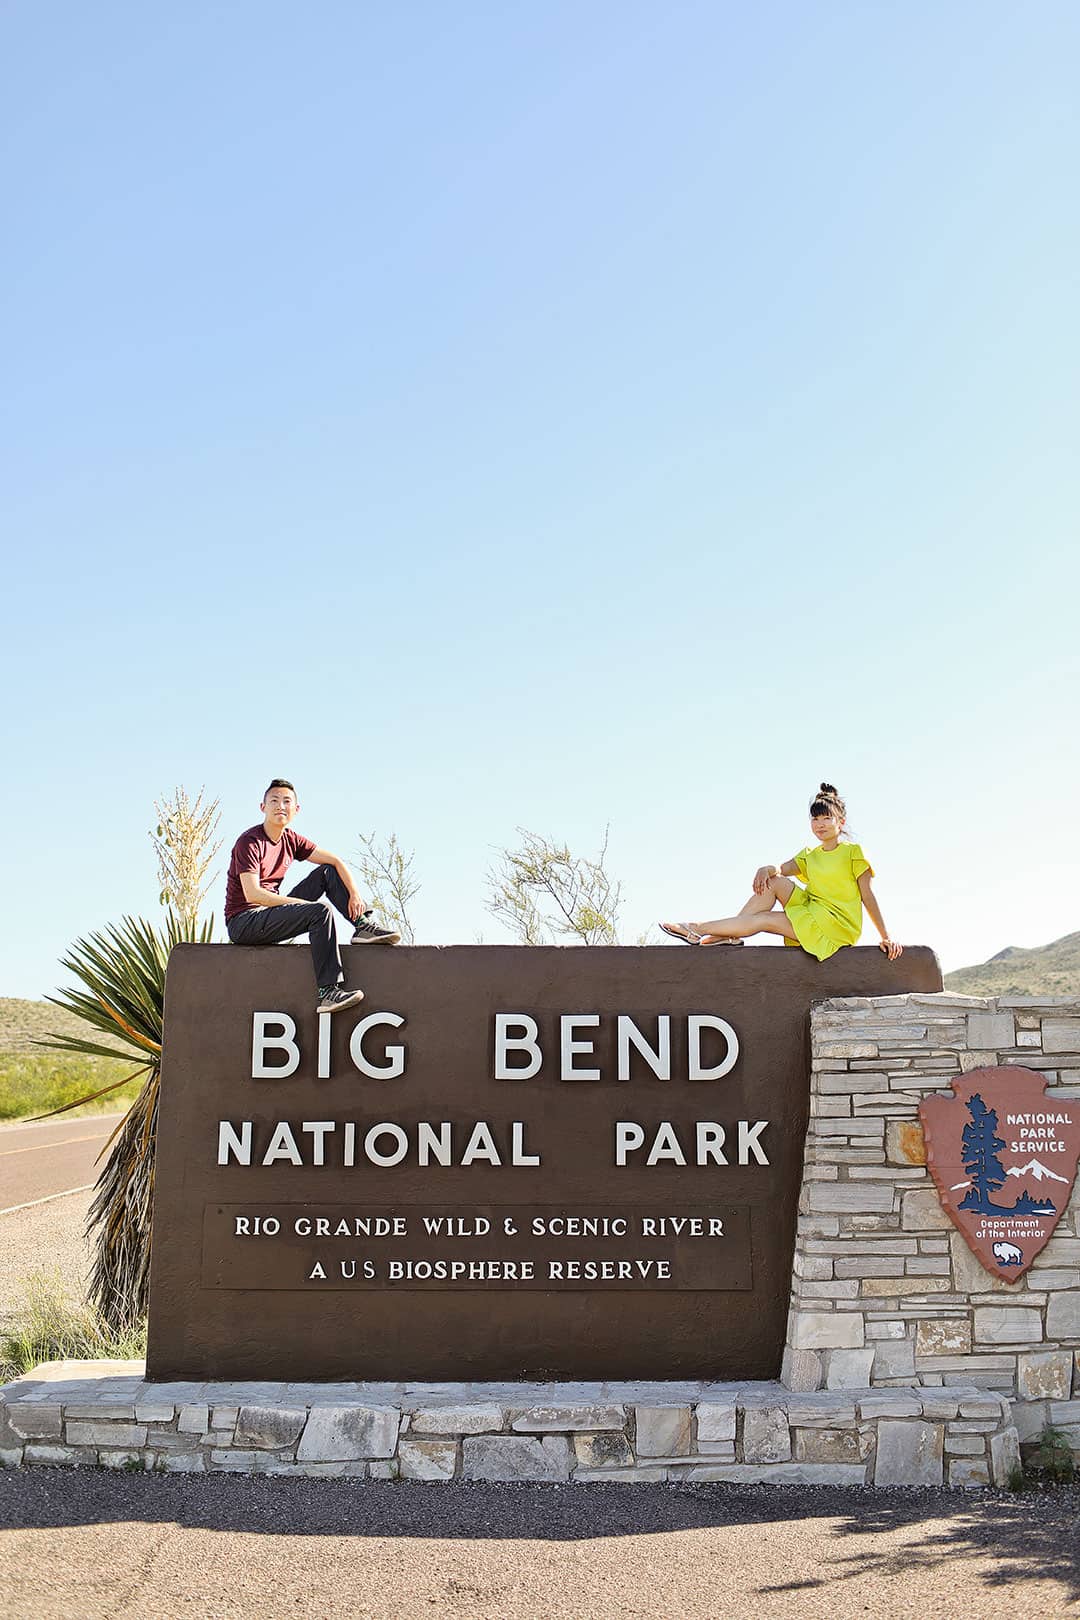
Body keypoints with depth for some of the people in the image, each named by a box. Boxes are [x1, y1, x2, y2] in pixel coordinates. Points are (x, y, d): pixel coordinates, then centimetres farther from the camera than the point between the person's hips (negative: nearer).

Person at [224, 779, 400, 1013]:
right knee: (320, 911, -28)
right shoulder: (249, 842, -16)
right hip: (243, 922, -8)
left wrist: (354, 894, -9)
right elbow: (252, 894, -26)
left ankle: (363, 926, -2)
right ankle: (328, 993, -32)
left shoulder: (291, 840, 7)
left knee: (328, 872, 4)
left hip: (270, 914, 8)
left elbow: (335, 860, 8)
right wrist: (305, 903, -25)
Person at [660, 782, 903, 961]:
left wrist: (886, 937, -10)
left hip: (838, 925, -6)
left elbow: (868, 896, -5)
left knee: (762, 919, -16)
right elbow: (782, 869, 0)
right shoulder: (810, 855, 16)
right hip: (813, 913, 6)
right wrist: (765, 870, -25)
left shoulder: (853, 852, -3)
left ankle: (697, 930, -13)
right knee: (772, 881, -11)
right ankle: (730, 936, -16)